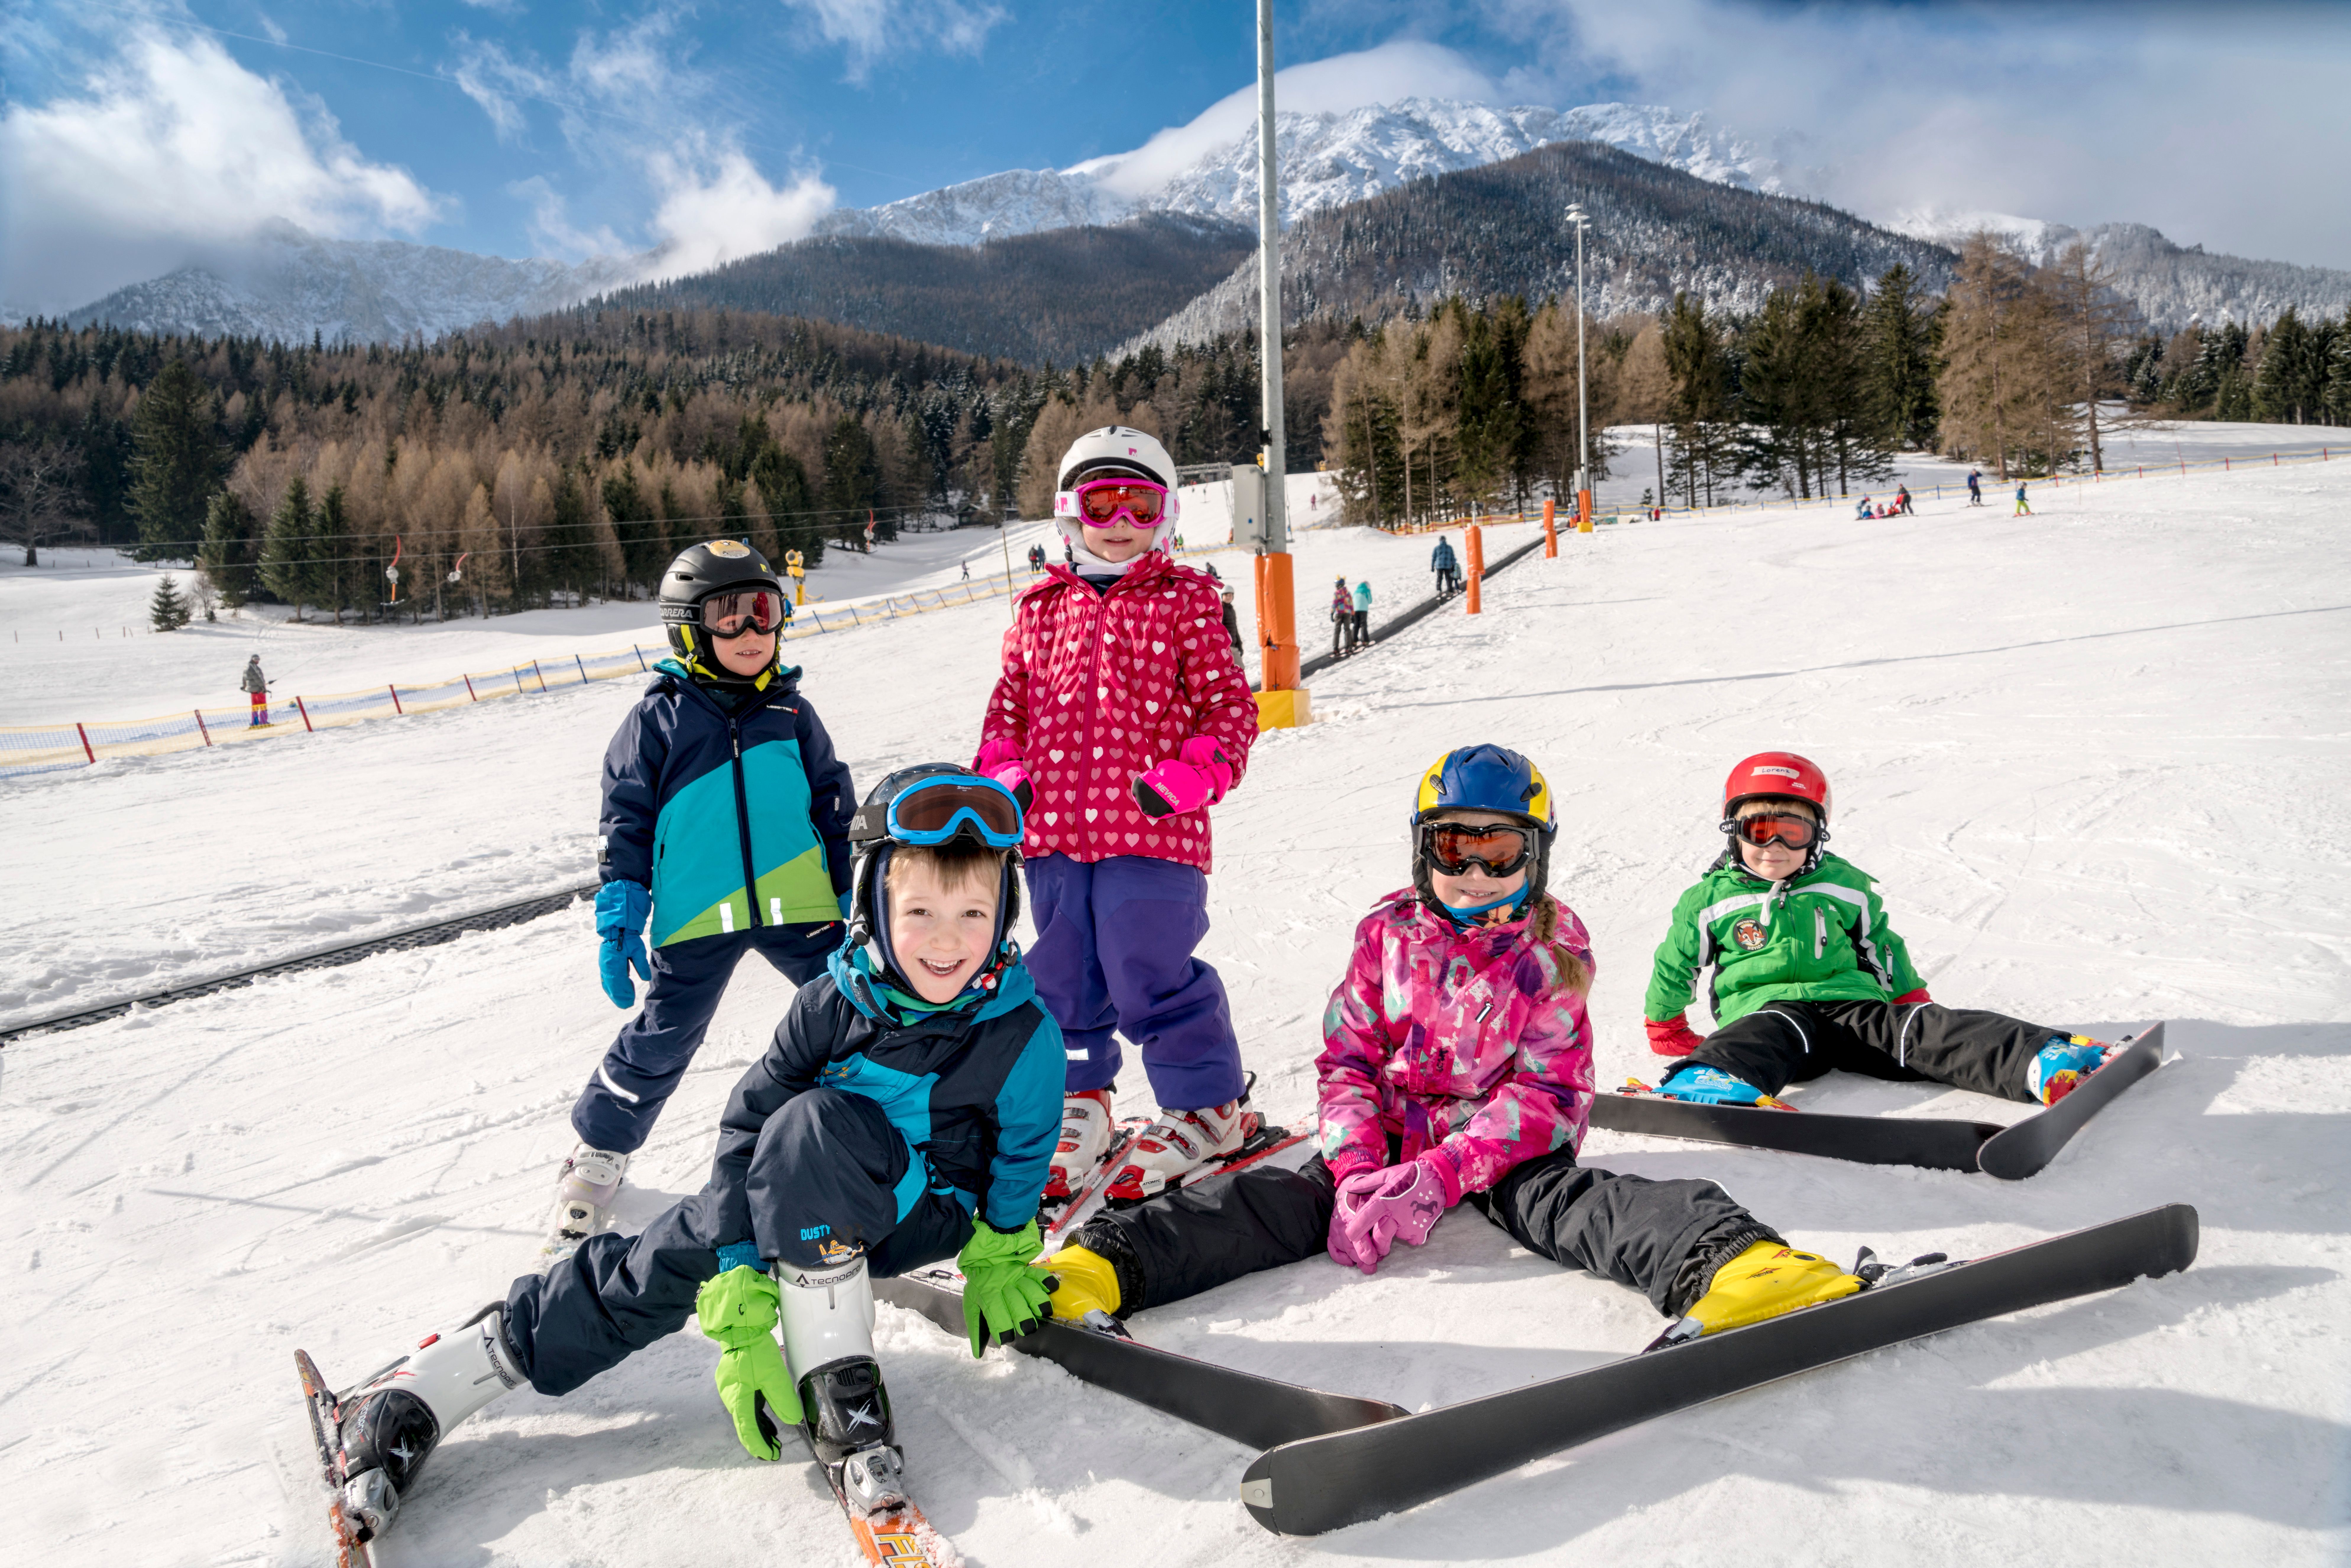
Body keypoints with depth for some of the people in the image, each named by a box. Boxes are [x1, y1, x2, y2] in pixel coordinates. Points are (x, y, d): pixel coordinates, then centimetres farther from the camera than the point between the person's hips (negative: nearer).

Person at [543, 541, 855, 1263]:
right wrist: (619, 919, -2)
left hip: (797, 907, 2)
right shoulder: (659, 718, 0)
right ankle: (599, 1152, 28)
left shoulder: (790, 711, 8)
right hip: (696, 917, -2)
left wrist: (854, 895, 11)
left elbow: (834, 804, 13)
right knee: (660, 1039, 4)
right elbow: (625, 821, 3)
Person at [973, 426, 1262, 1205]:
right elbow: (1010, 702, 19)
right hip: (1055, 829, 5)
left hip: (1151, 827, -4)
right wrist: (1000, 773, 2)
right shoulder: (1041, 609, 14)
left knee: (1150, 979, -5)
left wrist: (1196, 773, -15)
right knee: (1065, 978, 14)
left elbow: (1230, 703, 1)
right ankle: (1081, 1105, 34)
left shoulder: (1184, 601, 3)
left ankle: (1208, 1106, 17)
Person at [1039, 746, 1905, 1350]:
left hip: (1512, 1147, -1)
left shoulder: (1555, 948, -2)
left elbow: (1543, 1094, -9)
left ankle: (1727, 1264, -58)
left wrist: (1439, 1177, -22)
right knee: (1273, 1201, -20)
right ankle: (1103, 1266, -36)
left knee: (1576, 1202, -31)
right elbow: (1345, 1062, 2)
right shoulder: (1388, 933, 4)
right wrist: (1359, 1169, -16)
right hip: (1390, 1137, 2)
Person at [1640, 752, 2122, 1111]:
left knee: (1924, 1028, -24)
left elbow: (1882, 948, 26)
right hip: (1765, 1009, -3)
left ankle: (2048, 1066, -44)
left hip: (1854, 1006, 3)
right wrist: (1665, 1028, 23)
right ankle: (1715, 1083, -74)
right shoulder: (1710, 900, 10)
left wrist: (1911, 1000, 21)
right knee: (1776, 1034, -40)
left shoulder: (1844, 885, 17)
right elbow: (1675, 965, 19)